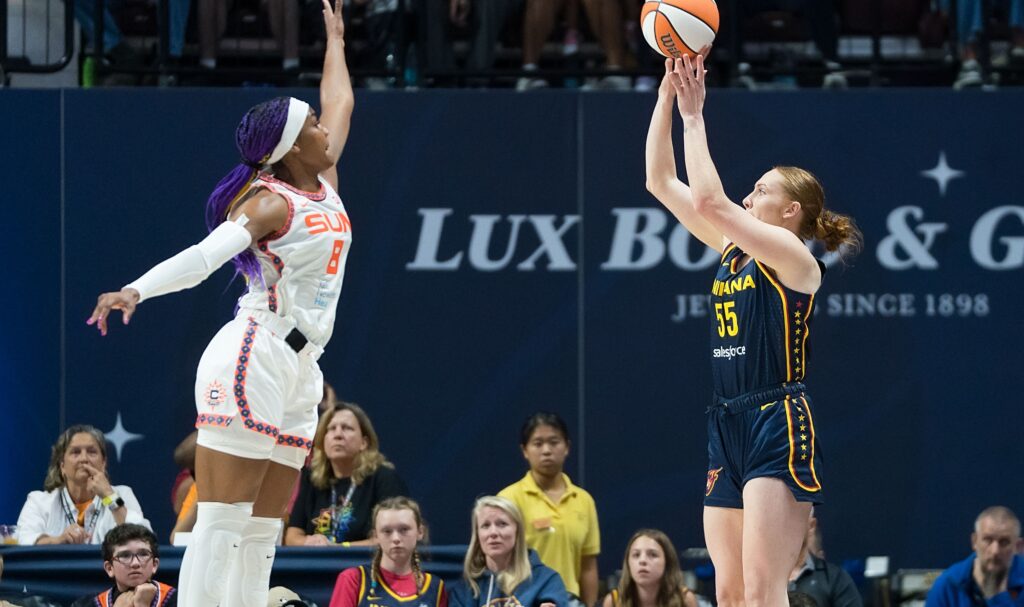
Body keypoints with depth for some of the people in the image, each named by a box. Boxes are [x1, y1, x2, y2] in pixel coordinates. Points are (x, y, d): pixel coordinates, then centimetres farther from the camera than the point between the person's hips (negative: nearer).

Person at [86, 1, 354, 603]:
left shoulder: (323, 181, 15)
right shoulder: (271, 203, -10)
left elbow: (340, 102, 33)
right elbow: (204, 255, -25)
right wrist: (137, 290, -40)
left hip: (298, 372, 9)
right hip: (255, 357, -9)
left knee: (262, 535, 3)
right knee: (221, 524, -14)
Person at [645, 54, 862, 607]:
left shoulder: (794, 257, -8)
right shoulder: (731, 249, 15)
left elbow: (709, 200, -20)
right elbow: (661, 182, 14)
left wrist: (693, 117, -13)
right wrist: (668, 94, 7)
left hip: (778, 427, -8)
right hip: (727, 429, 8)